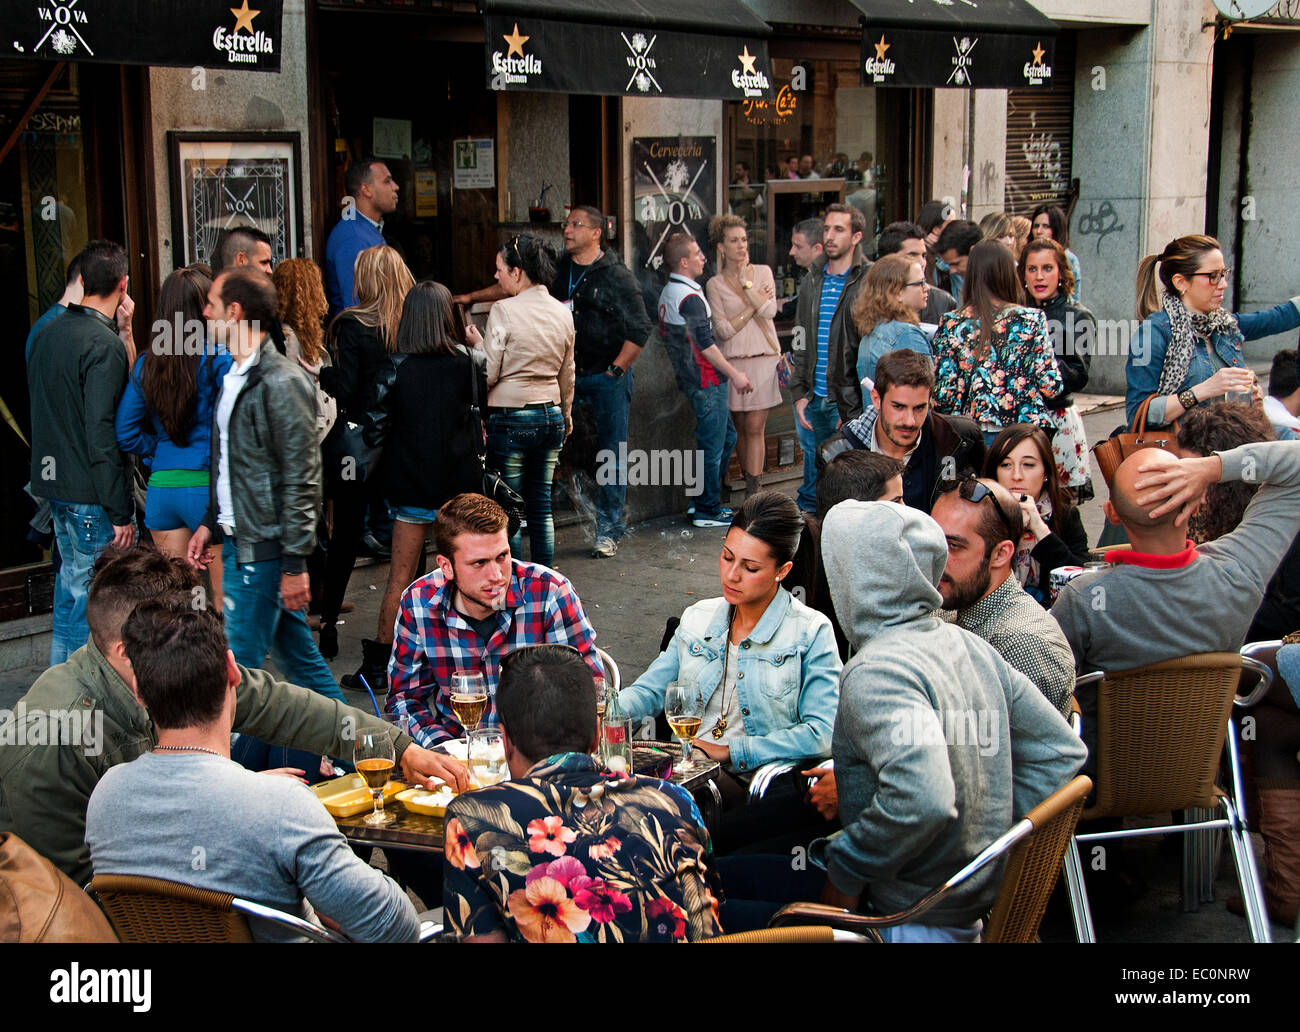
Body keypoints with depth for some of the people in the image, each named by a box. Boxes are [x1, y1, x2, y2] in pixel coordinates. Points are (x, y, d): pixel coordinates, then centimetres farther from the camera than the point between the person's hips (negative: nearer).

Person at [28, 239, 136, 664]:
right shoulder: (104, 345, -17)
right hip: (90, 493, -9)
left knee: (71, 578, 20)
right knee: (91, 594, -1)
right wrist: (120, 511, -18)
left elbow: (37, 397, 19)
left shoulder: (48, 332, 8)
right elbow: (102, 431, -21)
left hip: (52, 484, 9)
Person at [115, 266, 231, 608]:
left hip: (160, 487, 5)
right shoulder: (217, 359, -9)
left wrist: (161, 449, 15)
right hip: (207, 488, -5)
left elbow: (125, 432, 7)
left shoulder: (146, 365, 6)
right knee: (225, 595, 3)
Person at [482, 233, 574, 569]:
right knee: (541, 507, 12)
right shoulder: (563, 313, 7)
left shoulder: (504, 311, -12)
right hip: (551, 416, 6)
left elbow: (489, 374, -12)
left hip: (511, 418, -6)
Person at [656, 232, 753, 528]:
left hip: (690, 378, 10)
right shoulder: (690, 297, -18)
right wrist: (734, 374, -16)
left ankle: (705, 502, 23)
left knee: (726, 436, 18)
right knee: (711, 446, -3)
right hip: (706, 380, -10)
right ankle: (707, 511, 4)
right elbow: (705, 344, -22)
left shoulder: (668, 292, 14)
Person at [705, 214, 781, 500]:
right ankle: (749, 483, 16)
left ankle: (752, 492, -8)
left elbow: (769, 310, -9)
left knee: (755, 427, -6)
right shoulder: (715, 284, 3)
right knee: (741, 428, 6)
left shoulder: (762, 272, 7)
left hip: (763, 360, -1)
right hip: (733, 362, 1)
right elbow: (723, 330, -6)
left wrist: (746, 282, -7)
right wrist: (754, 304, -8)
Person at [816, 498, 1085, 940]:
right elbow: (1061, 750, 11)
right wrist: (997, 835, 11)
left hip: (913, 923, -8)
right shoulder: (970, 645, 6)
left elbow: (922, 801, -34)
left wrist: (844, 875, -20)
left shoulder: (875, 672, -21)